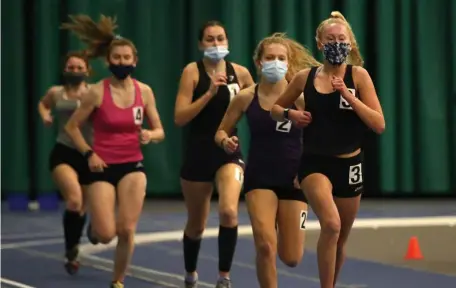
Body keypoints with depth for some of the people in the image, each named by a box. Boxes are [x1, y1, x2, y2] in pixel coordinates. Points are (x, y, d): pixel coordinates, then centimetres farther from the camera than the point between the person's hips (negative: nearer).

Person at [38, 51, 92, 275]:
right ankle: (71, 251, -12)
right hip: (63, 153, -1)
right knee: (74, 200, -27)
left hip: (88, 155, 1)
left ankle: (73, 253, 38)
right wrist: (45, 116, 6)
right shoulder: (56, 93, 4)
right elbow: (43, 104, 25)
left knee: (82, 208, 14)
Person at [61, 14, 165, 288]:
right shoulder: (97, 92, -11)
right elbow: (72, 127, 0)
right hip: (103, 166, -2)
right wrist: (89, 154, -11)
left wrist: (150, 135, -17)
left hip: (133, 166, 2)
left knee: (127, 231, -7)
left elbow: (160, 131, 6)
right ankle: (94, 226, 31)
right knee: (106, 234, -8)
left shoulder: (144, 91, -2)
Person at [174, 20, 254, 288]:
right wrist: (210, 93, -21)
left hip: (229, 151, 1)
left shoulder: (240, 72, 1)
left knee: (229, 212, -26)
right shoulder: (193, 71, -6)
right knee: (196, 224, 13)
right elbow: (180, 118, -13)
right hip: (199, 153, -1)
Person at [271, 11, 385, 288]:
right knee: (331, 224, -27)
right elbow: (276, 108, 15)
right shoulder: (306, 77, 0)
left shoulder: (358, 75, -5)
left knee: (340, 240, 15)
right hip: (315, 163, -1)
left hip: (349, 164, 1)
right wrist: (290, 114, -7)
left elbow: (379, 124, -11)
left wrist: (349, 96, -20)